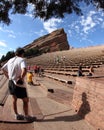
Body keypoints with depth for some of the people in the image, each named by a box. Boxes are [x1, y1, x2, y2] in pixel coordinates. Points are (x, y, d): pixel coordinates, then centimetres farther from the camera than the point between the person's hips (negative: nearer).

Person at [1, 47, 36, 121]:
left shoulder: (10, 60, 8)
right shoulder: (22, 60, -15)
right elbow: (24, 70, -34)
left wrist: (8, 77, 16)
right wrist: (21, 78, -20)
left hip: (11, 83, 8)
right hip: (19, 84, -8)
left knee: (14, 99, 21)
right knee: (25, 100, 9)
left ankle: (17, 115, 36)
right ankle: (27, 116, 22)